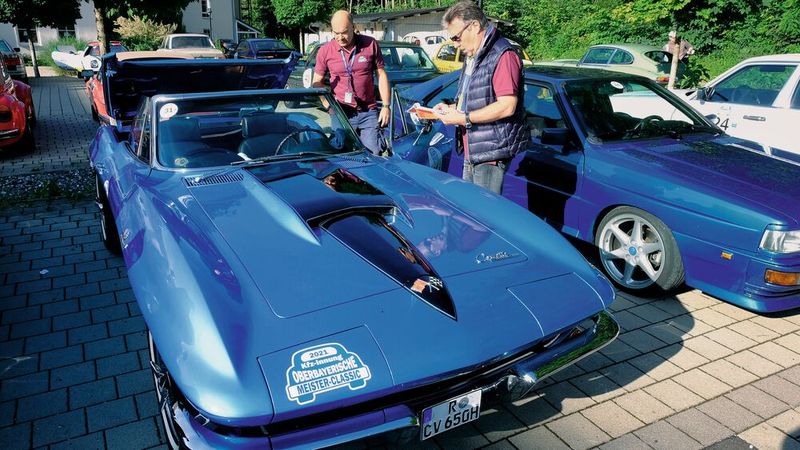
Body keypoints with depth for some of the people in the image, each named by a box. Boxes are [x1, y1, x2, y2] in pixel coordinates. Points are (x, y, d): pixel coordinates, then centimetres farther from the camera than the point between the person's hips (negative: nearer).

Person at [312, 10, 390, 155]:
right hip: (341, 113, 0)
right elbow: (317, 83, 6)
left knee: (374, 154, -2)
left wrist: (386, 106, 1)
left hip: (368, 112, 0)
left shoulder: (371, 44, -1)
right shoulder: (325, 50, 0)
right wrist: (329, 105, -10)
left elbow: (381, 75, 5)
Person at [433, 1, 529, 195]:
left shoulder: (502, 55, -14)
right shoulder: (472, 58, 19)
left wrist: (464, 118, -19)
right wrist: (452, 108, 11)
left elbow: (507, 106, -23)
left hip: (491, 153, -10)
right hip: (471, 153, 10)